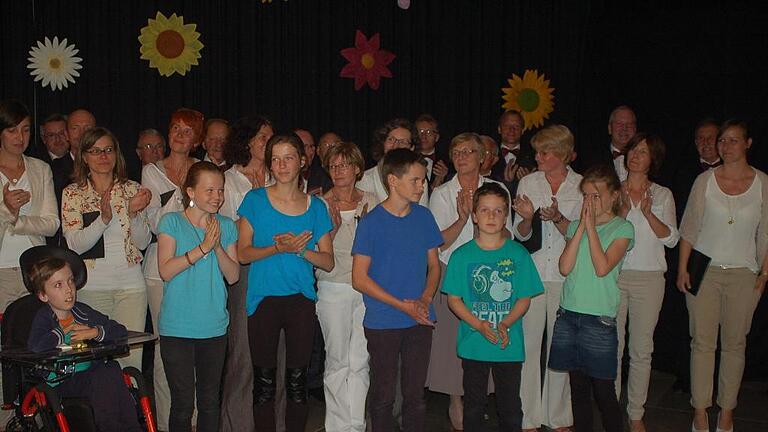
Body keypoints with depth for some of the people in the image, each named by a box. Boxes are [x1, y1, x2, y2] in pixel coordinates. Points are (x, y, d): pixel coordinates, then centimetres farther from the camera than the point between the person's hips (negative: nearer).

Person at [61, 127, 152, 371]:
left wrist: (134, 212, -13)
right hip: (92, 285, -1)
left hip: (131, 283, 2)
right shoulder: (73, 193, 3)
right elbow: (75, 245, -7)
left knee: (131, 356, -3)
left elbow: (143, 243, 5)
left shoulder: (132, 189, 8)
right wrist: (104, 218, -22)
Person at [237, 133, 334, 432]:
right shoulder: (255, 200, 1)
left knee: (297, 379, 7)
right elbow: (243, 253, -2)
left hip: (301, 299, 2)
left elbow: (328, 262, 4)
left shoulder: (315, 206, 6)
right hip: (263, 299, -1)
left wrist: (301, 250, -14)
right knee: (264, 381, 4)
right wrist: (278, 248, -17)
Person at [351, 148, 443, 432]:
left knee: (415, 394, 10)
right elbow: (359, 279, -9)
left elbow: (434, 265, 12)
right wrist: (403, 305, -14)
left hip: (420, 321, 4)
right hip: (382, 322, -3)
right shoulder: (371, 222, -8)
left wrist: (425, 299, -7)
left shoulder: (424, 217, 4)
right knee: (383, 395, 7)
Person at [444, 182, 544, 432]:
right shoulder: (462, 255, -2)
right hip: (474, 344, 0)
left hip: (510, 344, 1)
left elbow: (525, 299, 0)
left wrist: (505, 324, -17)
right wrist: (479, 325, -16)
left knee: (510, 407, 11)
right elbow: (454, 299, -3)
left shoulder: (518, 254, -1)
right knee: (473, 406, 12)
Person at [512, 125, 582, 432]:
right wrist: (527, 218, -16)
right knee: (528, 345, 0)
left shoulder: (581, 186, 2)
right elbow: (520, 234, 6)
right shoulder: (528, 183, 5)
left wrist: (557, 218, -17)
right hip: (531, 274, 1)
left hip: (565, 276, -1)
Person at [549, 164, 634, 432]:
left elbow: (602, 267, -14)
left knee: (603, 390, 0)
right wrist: (582, 225, -4)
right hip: (568, 314, 4)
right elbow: (565, 267, -3)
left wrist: (591, 226, -10)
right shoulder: (575, 225, 11)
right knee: (578, 386, 9)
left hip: (599, 317, -4)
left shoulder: (623, 228, 0)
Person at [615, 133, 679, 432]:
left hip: (648, 278, 0)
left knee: (641, 350, 4)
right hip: (614, 275, 0)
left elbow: (671, 238, 1)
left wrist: (647, 213, -11)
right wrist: (624, 209, -13)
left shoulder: (662, 195, 8)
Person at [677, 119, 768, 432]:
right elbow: (689, 228, 3)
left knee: (734, 344, 6)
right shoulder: (705, 180, 0)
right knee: (702, 342, 0)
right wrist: (682, 268, -1)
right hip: (704, 270, 0)